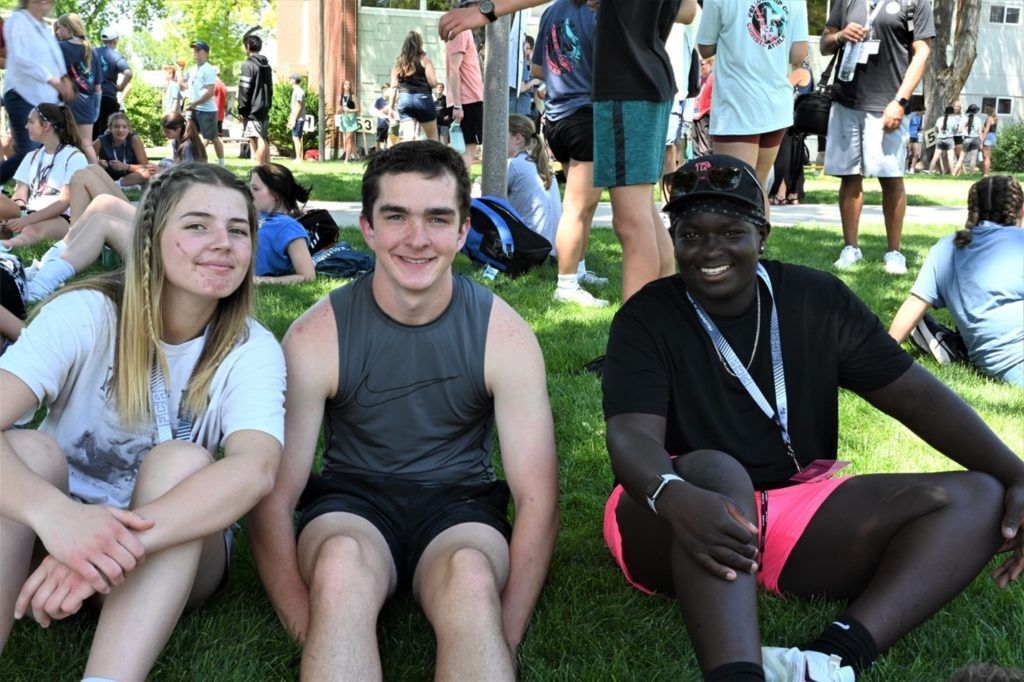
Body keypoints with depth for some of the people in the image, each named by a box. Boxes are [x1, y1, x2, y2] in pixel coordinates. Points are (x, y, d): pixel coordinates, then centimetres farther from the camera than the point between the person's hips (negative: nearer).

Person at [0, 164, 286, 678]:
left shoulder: (251, 349, -12)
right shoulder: (86, 314, -13)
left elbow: (256, 467, -32)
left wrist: (122, 542, -47)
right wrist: (53, 513, -49)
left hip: (176, 557, 0)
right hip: (57, 534, 0)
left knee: (183, 461, -30)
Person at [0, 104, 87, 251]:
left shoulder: (74, 157, 1)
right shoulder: (32, 157, 23)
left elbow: (65, 201, -9)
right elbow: (20, 194, 11)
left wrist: (27, 220, -20)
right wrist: (14, 216, -14)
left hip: (62, 218, -7)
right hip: (30, 216, 7)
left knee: (33, 230, -41)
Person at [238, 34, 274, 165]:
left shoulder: (248, 65, -10)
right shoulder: (267, 65, 15)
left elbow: (244, 89, -14)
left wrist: (242, 109, -8)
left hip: (252, 109, -8)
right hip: (264, 108, 8)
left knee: (257, 140, -11)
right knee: (265, 140, 11)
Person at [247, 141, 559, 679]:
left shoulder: (504, 335, -10)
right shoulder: (316, 336, -11)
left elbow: (537, 499, -9)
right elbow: (271, 497, -9)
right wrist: (310, 635, -23)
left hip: (460, 506, 0)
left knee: (471, 575, -36)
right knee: (341, 564, -36)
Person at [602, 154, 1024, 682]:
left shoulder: (818, 299, 2)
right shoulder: (646, 318, -7)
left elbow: (915, 394, -1)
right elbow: (632, 435, -22)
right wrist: (674, 497, -45)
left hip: (800, 510, 4)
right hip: (689, 514, -4)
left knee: (980, 497, -13)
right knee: (714, 469, -36)